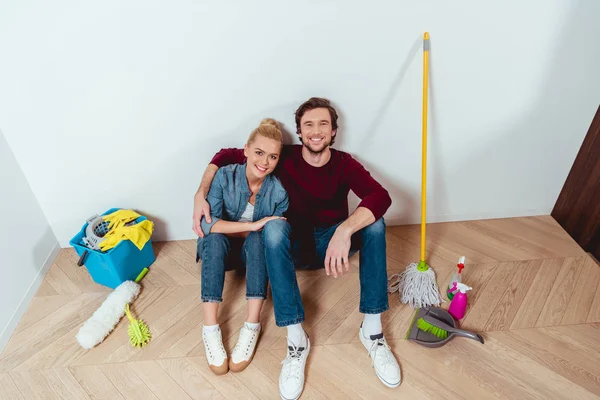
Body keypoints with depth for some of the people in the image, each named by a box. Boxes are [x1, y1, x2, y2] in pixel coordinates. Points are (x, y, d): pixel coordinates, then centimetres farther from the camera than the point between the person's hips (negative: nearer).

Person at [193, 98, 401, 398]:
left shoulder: (344, 164, -13)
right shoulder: (285, 157, -12)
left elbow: (381, 197, -32)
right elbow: (225, 155, -6)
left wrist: (344, 231, -49)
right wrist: (200, 195, -21)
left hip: (332, 239, 1)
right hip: (295, 240, 0)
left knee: (374, 223, -28)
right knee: (274, 227, -34)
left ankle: (372, 330, -21)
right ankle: (296, 339, -30)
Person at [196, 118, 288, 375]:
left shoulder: (279, 192, -18)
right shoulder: (225, 176, -21)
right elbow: (208, 224, -30)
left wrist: (255, 233, -26)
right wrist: (253, 225, -36)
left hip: (255, 251, 1)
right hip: (220, 249, 0)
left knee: (258, 240, -33)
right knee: (214, 238, -34)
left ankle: (252, 326, -30)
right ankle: (210, 328, -31)